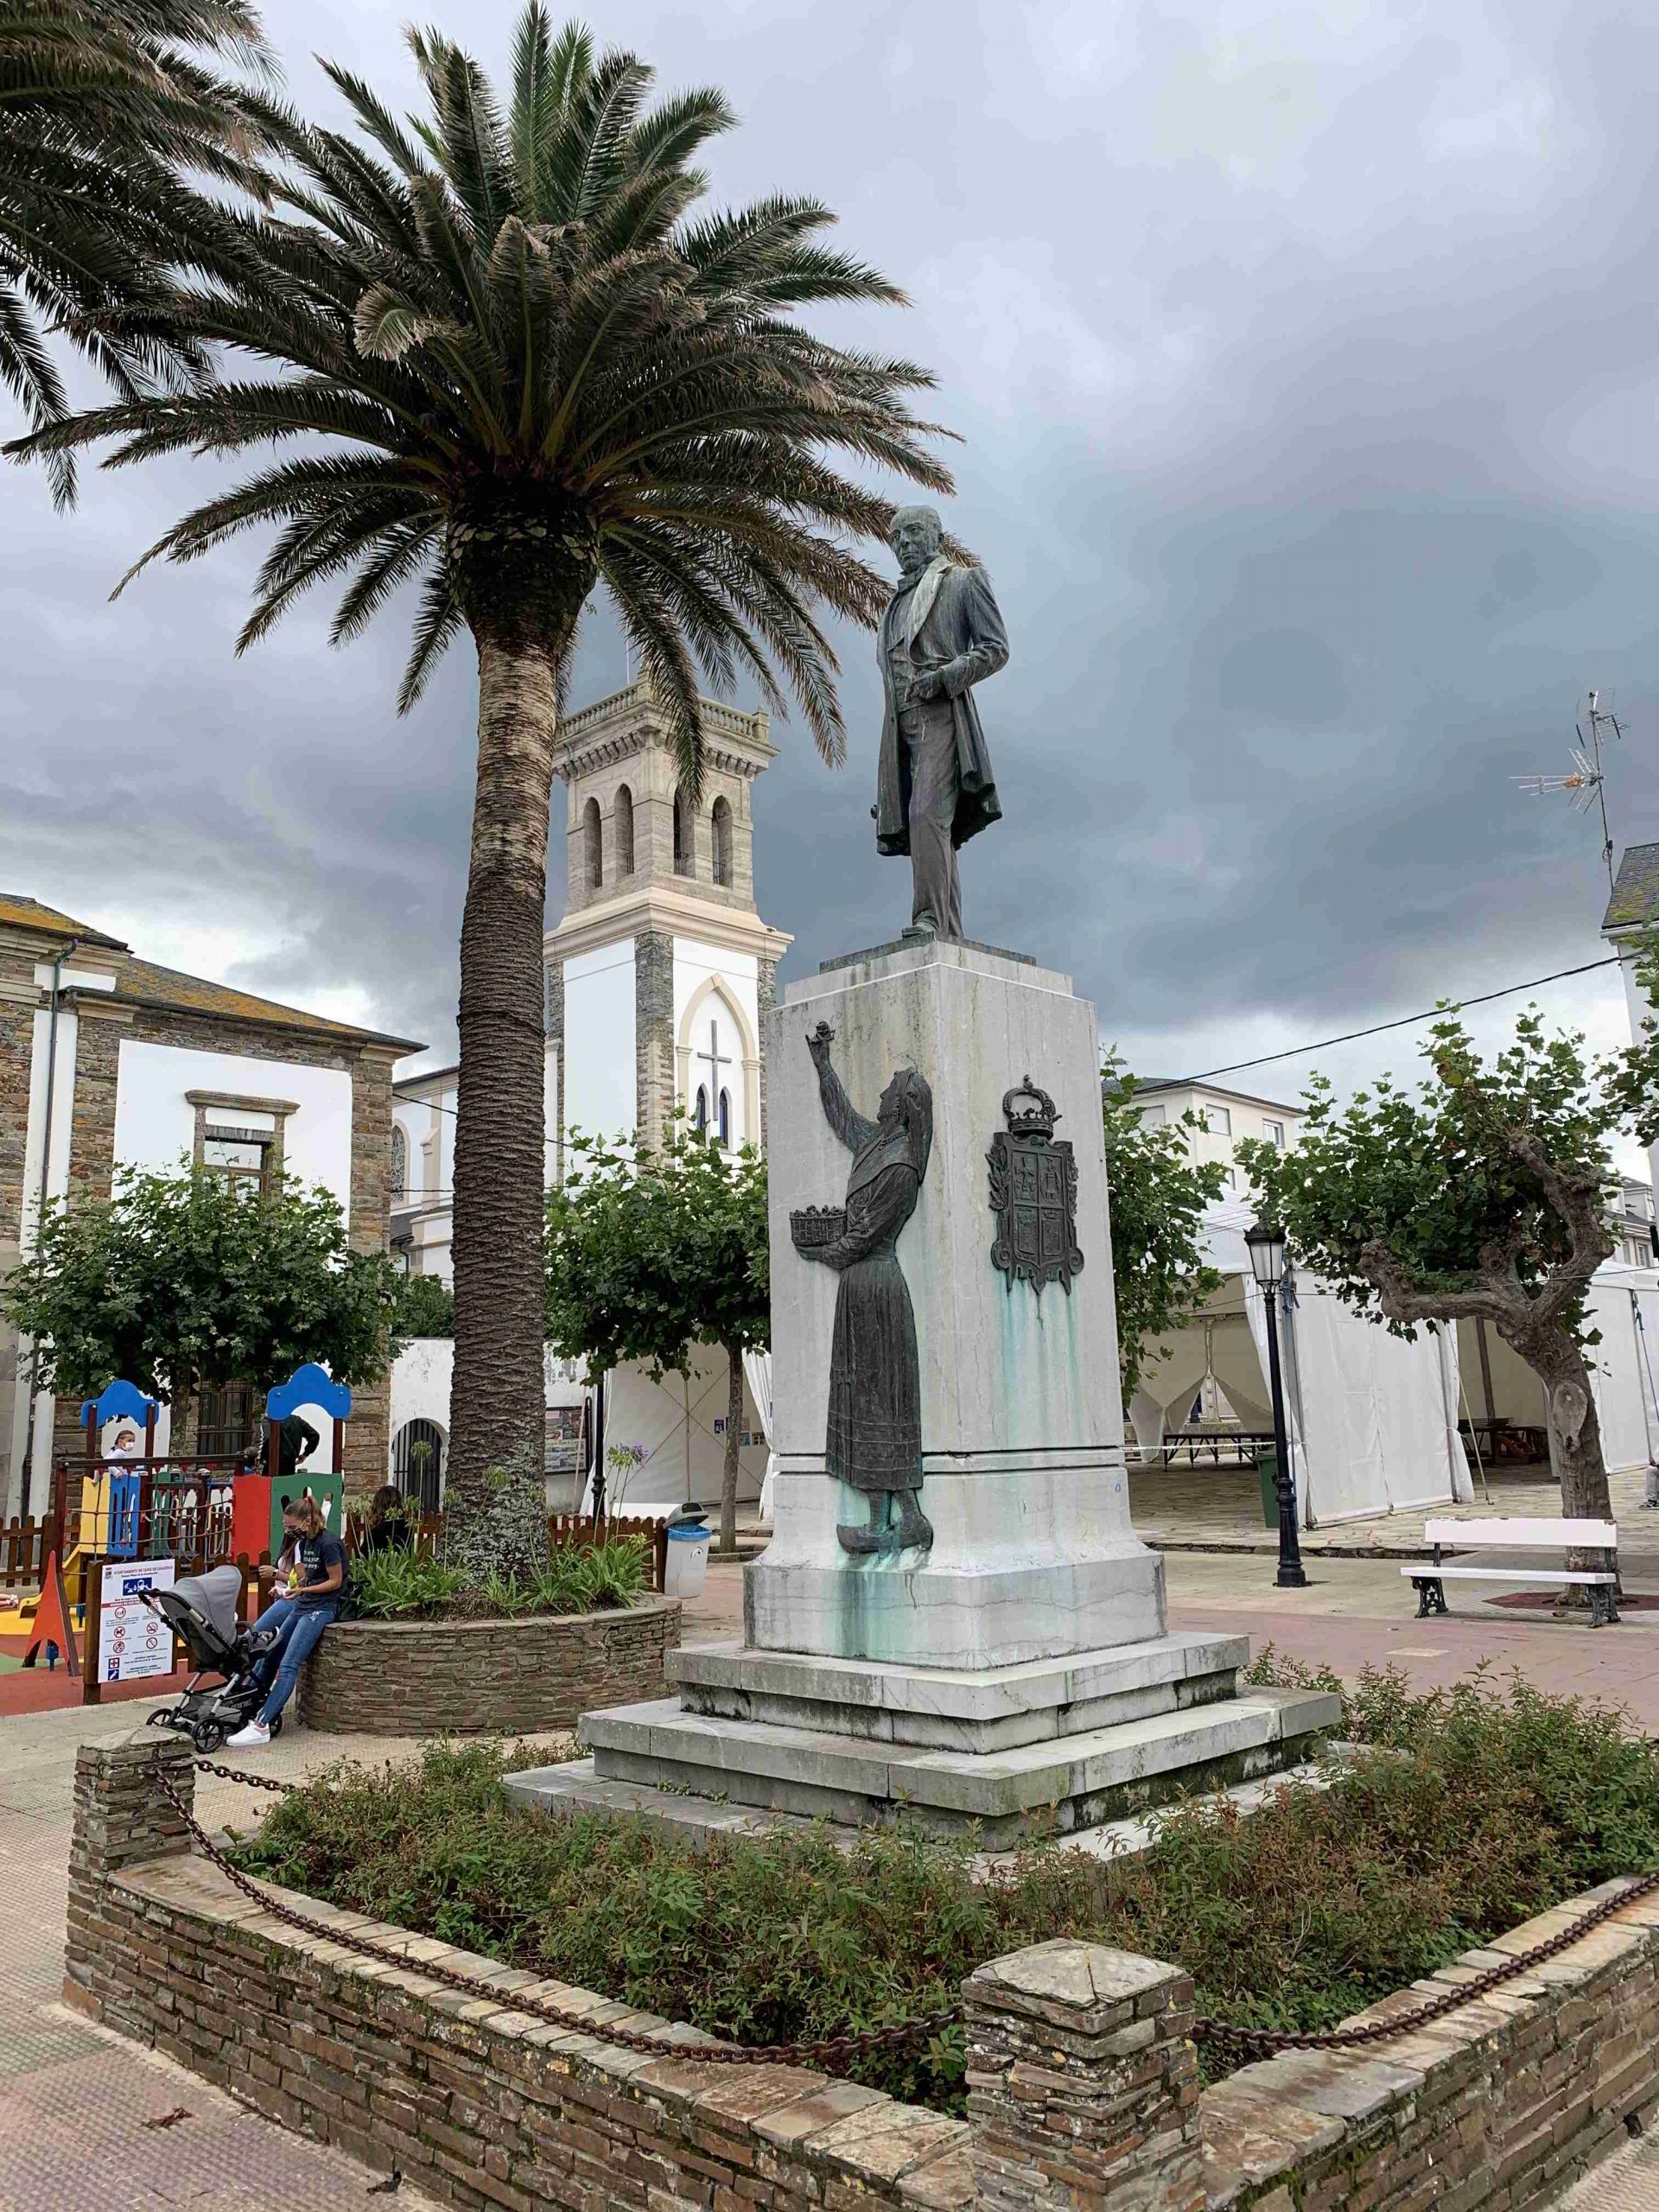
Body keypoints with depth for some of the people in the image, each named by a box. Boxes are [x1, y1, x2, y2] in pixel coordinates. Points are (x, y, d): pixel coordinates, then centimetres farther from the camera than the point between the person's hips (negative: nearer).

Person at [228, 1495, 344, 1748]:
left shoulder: (329, 1544, -15)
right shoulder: (303, 1542, 11)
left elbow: (335, 1581, -13)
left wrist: (304, 1590, -19)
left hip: (323, 1606, -9)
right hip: (302, 1603, 9)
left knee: (288, 1666, -16)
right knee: (270, 1655, 3)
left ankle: (260, 1727, -20)